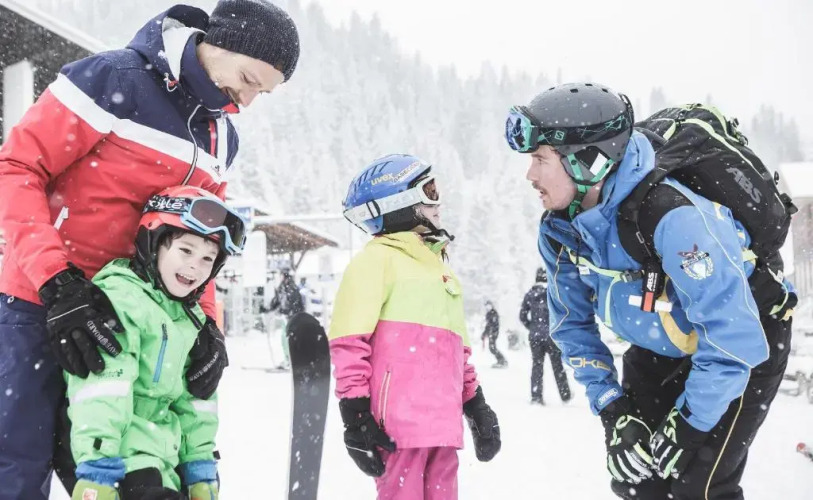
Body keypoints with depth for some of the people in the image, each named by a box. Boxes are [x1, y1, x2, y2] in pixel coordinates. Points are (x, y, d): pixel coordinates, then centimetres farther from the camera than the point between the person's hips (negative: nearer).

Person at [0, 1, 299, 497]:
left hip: (124, 323, 6)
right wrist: (59, 282, -23)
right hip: (40, 305, -6)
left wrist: (209, 323, 0)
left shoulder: (222, 140, 11)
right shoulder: (115, 79, -11)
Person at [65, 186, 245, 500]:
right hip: (124, 459, -9)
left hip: (162, 455, 9)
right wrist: (97, 466, -30)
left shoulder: (191, 320, 16)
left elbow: (194, 400, 20)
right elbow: (101, 391, -24)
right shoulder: (121, 298, -13)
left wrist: (200, 467, 16)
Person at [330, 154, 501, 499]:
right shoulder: (377, 260, -1)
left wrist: (476, 408, 24)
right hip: (398, 422, -8)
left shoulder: (438, 265, 25)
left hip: (442, 424, 8)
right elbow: (348, 344, -9)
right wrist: (355, 417, -14)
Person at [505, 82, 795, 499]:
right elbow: (573, 323, 1)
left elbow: (733, 342, -35)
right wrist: (613, 412, -9)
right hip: (662, 345, 7)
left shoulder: (674, 219, -39)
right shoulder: (559, 228, -14)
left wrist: (685, 426, -25)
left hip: (747, 336, -7)